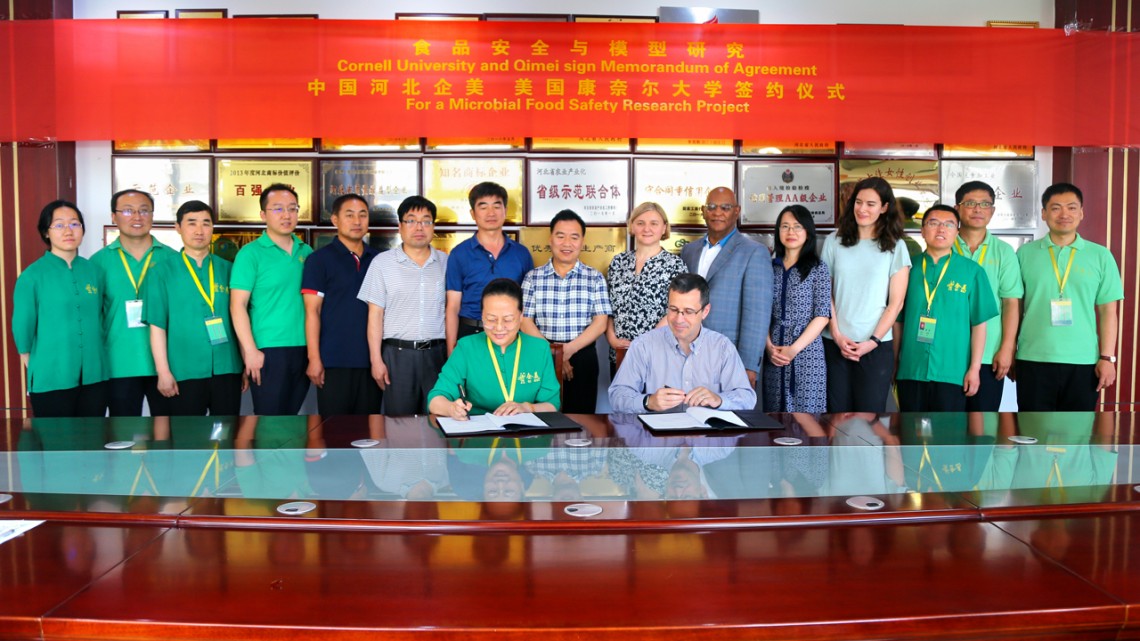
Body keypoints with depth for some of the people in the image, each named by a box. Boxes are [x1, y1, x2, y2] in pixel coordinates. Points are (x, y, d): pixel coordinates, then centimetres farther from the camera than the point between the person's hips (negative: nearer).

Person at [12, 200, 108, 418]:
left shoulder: (93, 271, 6)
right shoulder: (32, 276, -6)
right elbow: (22, 327, -3)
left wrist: (93, 357, 13)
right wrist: (39, 369, 2)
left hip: (94, 377, 4)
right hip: (50, 381, -4)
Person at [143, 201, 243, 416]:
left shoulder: (228, 269, 7)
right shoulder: (163, 272, 1)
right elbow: (157, 325, -3)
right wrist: (163, 371, -8)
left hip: (227, 368, 2)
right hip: (184, 371, -2)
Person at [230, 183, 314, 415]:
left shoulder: (307, 253, 10)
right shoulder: (251, 253, -5)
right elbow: (238, 305, -10)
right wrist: (250, 350, -16)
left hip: (304, 349, 5)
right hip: (268, 350, -5)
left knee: (290, 413, 14)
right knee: (269, 415, 0)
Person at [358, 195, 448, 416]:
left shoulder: (445, 263, 9)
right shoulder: (382, 262, 4)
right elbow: (375, 314, 2)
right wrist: (376, 360, -4)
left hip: (437, 353, 2)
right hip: (398, 353, -1)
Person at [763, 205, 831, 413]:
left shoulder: (818, 268, 1)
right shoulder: (770, 268, 9)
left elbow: (822, 316, -5)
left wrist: (795, 349, -12)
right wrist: (769, 347, -7)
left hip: (807, 354, -3)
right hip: (774, 356, 3)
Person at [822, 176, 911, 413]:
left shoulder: (895, 247, 4)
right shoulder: (834, 242, 7)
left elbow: (896, 302, 1)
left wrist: (873, 341, -7)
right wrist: (837, 335, -5)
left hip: (876, 346, -1)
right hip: (835, 343, 1)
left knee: (870, 411, -1)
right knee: (838, 410, 3)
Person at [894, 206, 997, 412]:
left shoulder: (972, 271, 2)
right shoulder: (909, 268, 6)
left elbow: (979, 323, 2)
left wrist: (975, 368, -3)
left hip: (952, 373, -1)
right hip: (910, 371, 2)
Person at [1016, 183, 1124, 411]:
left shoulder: (1100, 255, 4)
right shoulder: (1025, 253, 4)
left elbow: (1108, 311, 4)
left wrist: (1107, 357, -2)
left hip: (1083, 360, 1)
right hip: (1033, 359, 0)